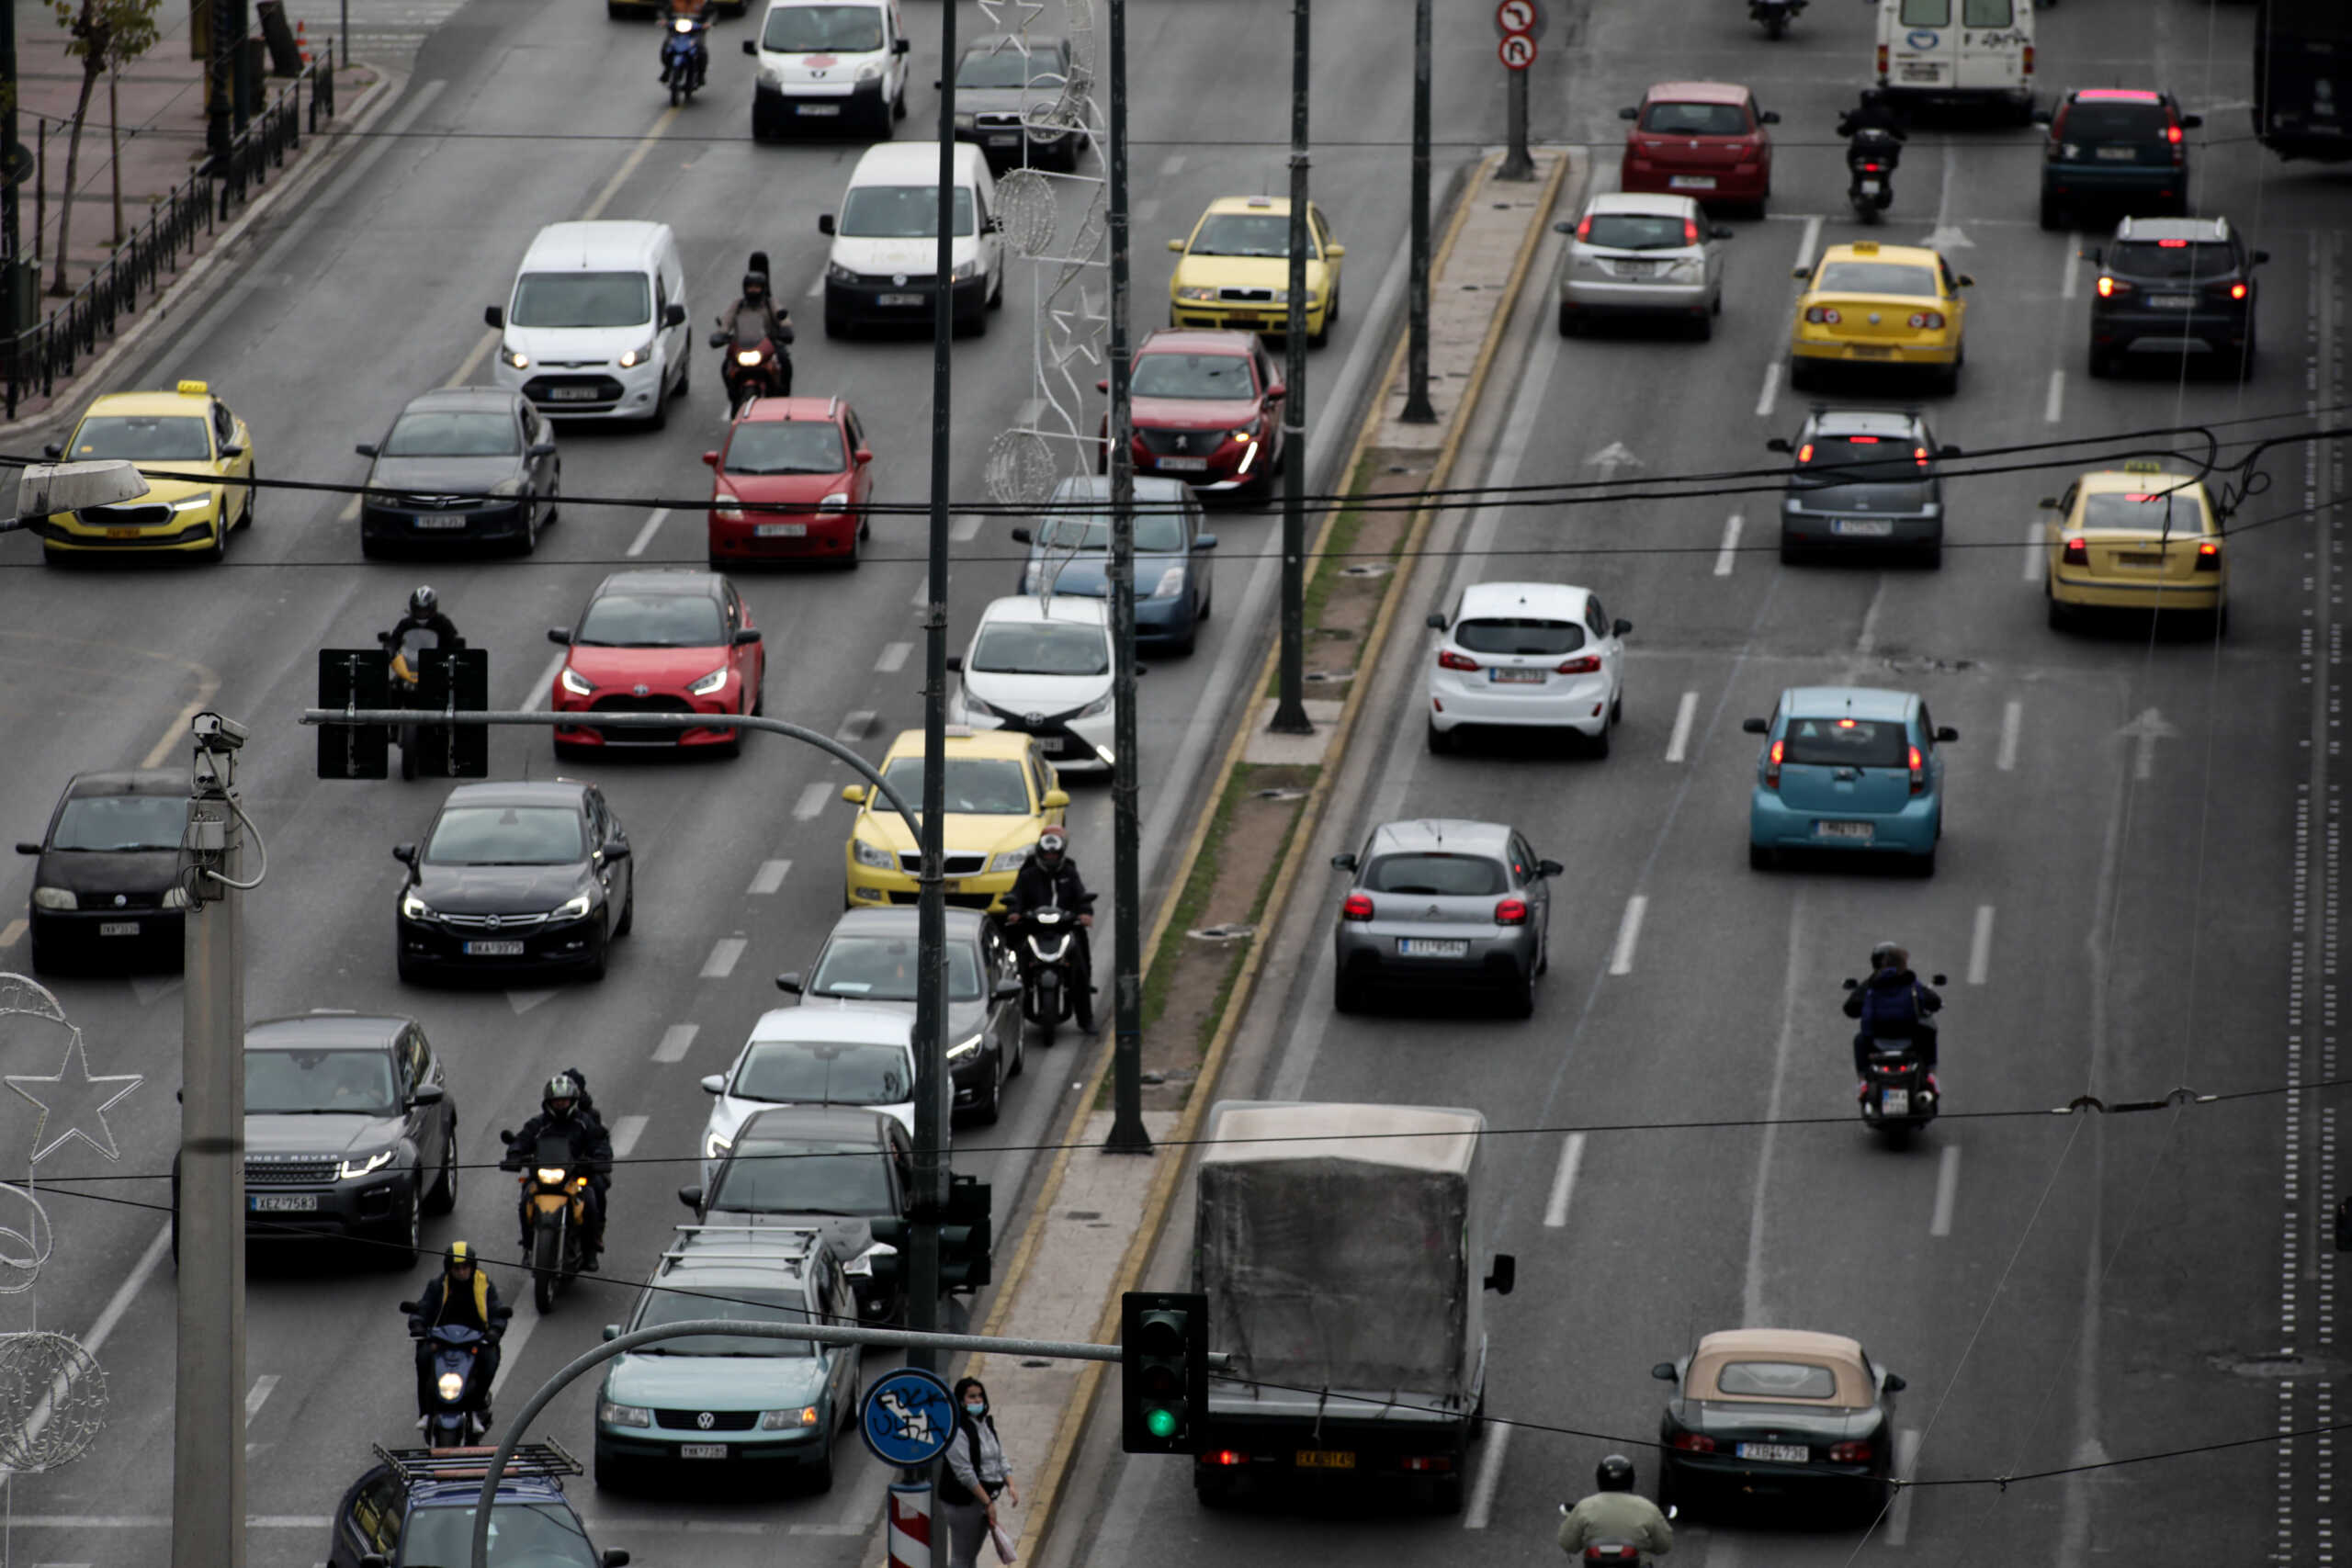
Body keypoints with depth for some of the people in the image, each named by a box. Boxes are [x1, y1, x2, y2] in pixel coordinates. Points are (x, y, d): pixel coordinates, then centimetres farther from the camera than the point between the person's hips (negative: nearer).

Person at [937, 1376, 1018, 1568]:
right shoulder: (956, 1431, -19)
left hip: (985, 1497, 9)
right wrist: (988, 1502, -20)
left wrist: (1010, 1485, 0)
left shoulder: (986, 1424, 9)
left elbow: (1000, 1458, 15)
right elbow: (965, 1473, -22)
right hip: (963, 1501, -9)